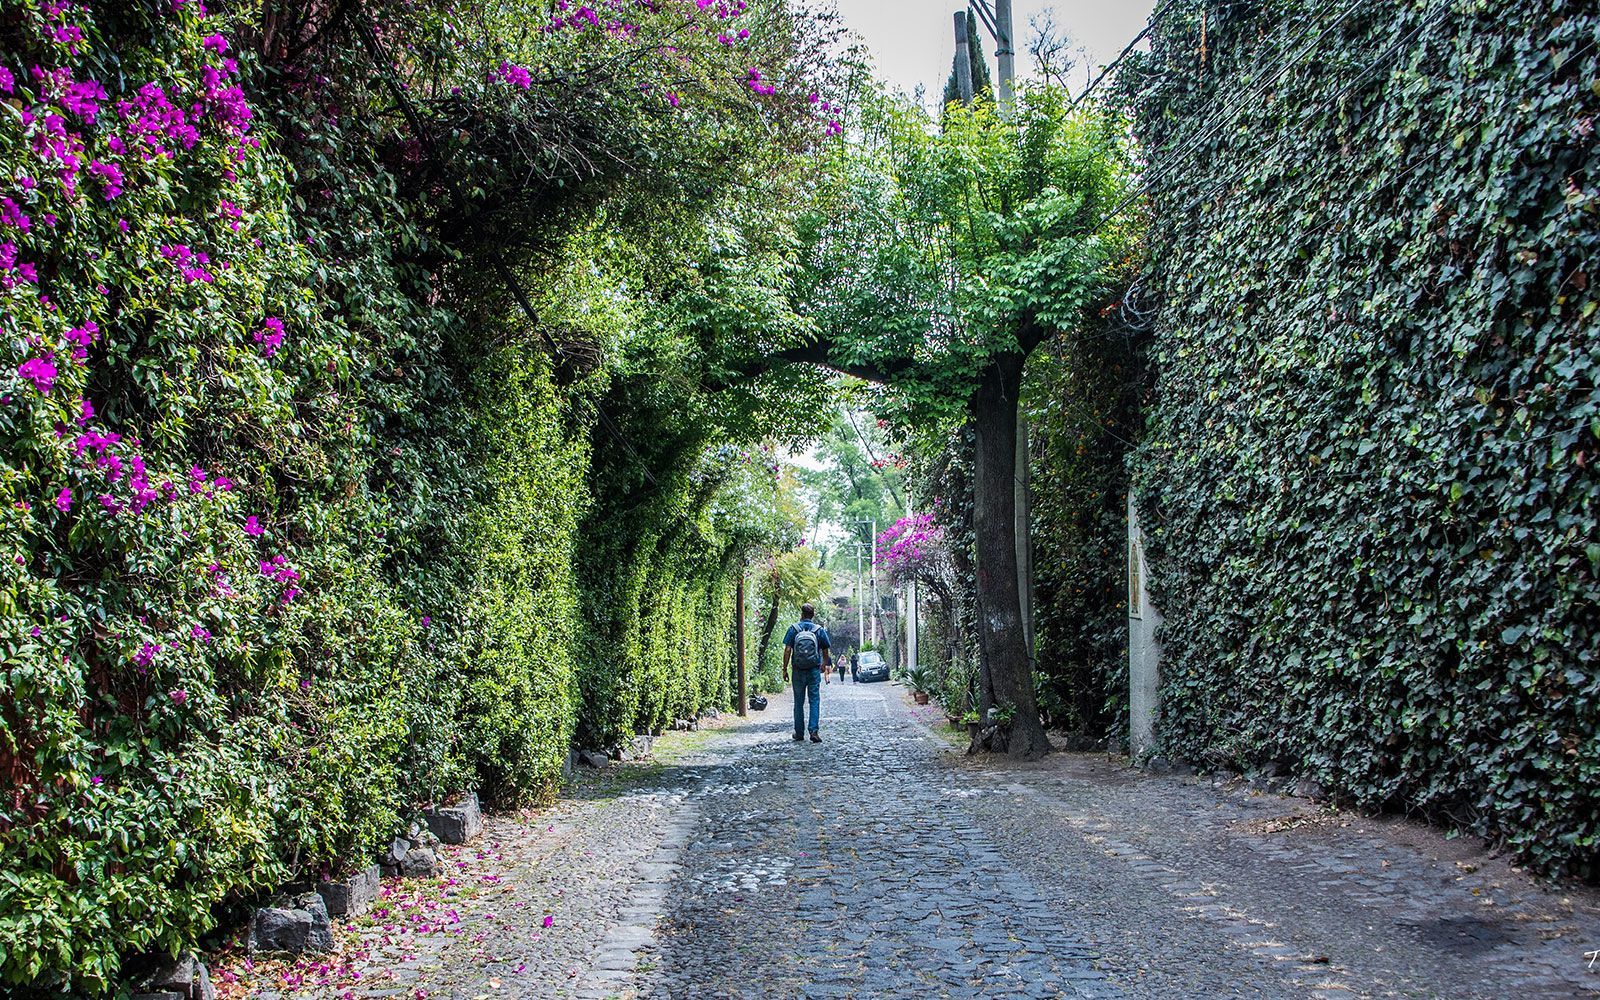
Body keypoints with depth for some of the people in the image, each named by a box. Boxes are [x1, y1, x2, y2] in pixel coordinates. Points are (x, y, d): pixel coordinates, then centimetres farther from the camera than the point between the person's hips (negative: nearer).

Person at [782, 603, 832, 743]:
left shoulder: (793, 629, -2)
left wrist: (785, 669, -2)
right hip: (814, 671, 0)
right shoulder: (819, 630, 0)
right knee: (814, 701, 2)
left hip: (798, 671, 0)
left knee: (799, 702, 10)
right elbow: (826, 651, 6)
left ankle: (799, 733, 15)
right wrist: (824, 664, 25)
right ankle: (814, 731, -10)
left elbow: (787, 650, -7)